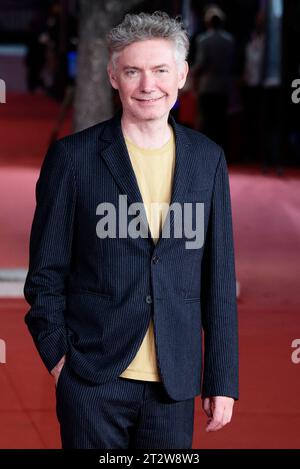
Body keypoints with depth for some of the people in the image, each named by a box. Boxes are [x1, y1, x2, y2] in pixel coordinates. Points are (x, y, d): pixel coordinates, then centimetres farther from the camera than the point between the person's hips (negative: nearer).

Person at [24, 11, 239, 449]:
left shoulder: (207, 159, 7)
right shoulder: (73, 156, -2)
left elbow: (219, 278, 8)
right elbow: (46, 272, 2)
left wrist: (223, 379, 6)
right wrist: (58, 358, -6)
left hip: (174, 382, 3)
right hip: (93, 380, -2)